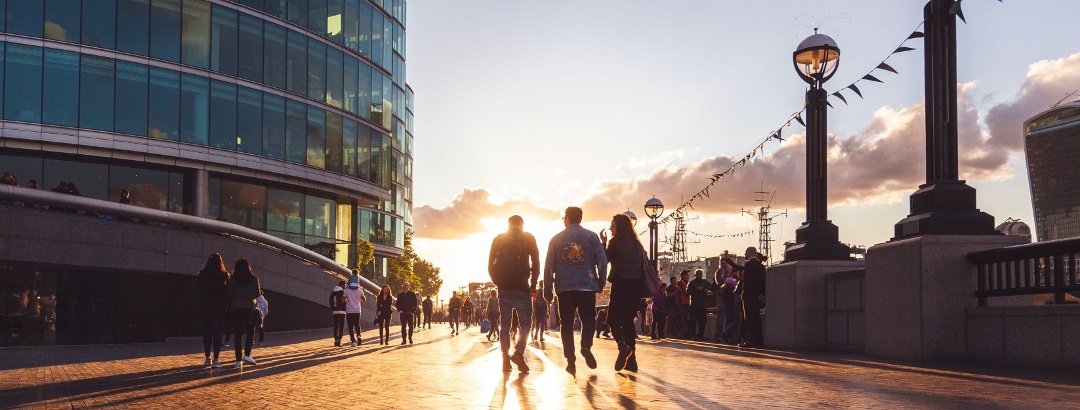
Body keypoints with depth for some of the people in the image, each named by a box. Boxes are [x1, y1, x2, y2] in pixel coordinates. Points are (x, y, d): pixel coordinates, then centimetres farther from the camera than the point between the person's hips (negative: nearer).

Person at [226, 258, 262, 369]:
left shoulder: (232, 280, 1)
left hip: (235, 309, 1)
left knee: (237, 335, 3)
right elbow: (258, 294, -1)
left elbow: (228, 294, 1)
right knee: (250, 332, 12)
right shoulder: (254, 279, -1)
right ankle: (247, 355, -5)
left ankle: (239, 360, -2)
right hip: (249, 308, -1)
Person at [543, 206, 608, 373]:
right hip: (587, 287, -1)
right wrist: (601, 282, 7)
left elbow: (548, 266, 5)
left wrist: (548, 290, 9)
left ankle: (570, 360, -2)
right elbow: (603, 261, -2)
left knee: (566, 324, 6)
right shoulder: (591, 236, 4)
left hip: (564, 288, 1)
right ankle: (586, 346, -18)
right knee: (588, 320, 9)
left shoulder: (556, 239, 7)